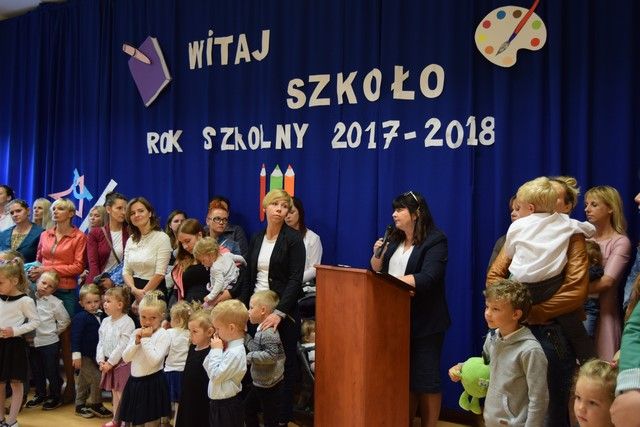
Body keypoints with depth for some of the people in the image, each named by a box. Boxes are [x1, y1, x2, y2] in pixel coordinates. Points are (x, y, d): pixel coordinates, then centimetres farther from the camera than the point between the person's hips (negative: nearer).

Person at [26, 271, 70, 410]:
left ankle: (55, 397, 21)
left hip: (49, 342, -4)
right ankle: (40, 395, 34)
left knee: (51, 371, 6)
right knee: (36, 371, 18)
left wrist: (54, 332, -2)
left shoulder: (54, 302, -9)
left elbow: (65, 320, -4)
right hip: (32, 342, 4)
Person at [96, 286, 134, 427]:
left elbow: (122, 346, -20)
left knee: (122, 393, -3)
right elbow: (101, 343, 8)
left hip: (122, 363, -8)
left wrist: (110, 362, -18)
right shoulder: (105, 321, 7)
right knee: (114, 392, 18)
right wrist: (101, 360, -4)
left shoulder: (127, 322, -17)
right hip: (108, 362, 8)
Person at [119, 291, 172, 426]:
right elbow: (126, 358, 3)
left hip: (152, 383, -6)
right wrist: (136, 341, -10)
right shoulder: (136, 333, 6)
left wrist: (146, 339, -19)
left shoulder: (163, 335, -12)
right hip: (135, 381, 6)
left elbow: (154, 361, -22)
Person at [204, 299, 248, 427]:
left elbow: (216, 376, -24)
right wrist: (216, 349, -4)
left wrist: (216, 350, -18)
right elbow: (207, 367, 9)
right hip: (217, 402, 9)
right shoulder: (228, 346, 5)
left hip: (227, 406, -9)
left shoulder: (236, 353, -24)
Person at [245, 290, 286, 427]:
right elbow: (256, 348, 7)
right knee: (248, 408, 23)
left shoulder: (269, 332, -24)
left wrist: (249, 357, -24)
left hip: (269, 385, -10)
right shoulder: (261, 330, 6)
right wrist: (244, 335, 2)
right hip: (259, 382, 10)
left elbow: (271, 356, -31)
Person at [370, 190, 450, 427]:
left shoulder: (435, 241, -10)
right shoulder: (395, 240, 12)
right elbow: (376, 272, 18)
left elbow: (427, 279, -22)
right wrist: (377, 256, -3)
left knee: (424, 379, 2)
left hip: (425, 322, -6)